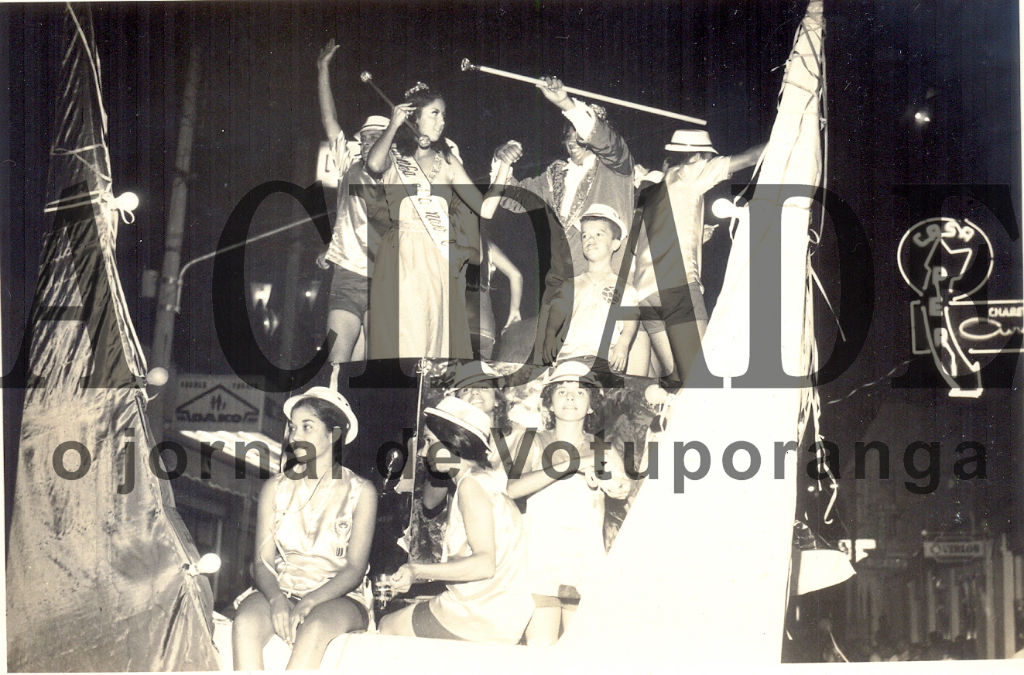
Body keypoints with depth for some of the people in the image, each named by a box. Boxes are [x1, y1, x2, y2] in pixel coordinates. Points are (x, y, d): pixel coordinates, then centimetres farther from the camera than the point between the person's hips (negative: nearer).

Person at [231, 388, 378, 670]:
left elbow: (355, 569, -4)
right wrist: (276, 599, -18)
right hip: (280, 590, 2)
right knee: (245, 622, -31)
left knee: (314, 628, -37)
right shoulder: (275, 488, 10)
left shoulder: (361, 492, 3)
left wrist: (309, 603, -21)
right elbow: (263, 561, 4)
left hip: (338, 597, -2)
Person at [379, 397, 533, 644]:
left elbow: (484, 564, -23)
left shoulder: (471, 484, -13)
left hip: (484, 619, -9)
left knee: (387, 628, 1)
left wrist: (418, 570, -22)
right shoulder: (485, 480, 16)